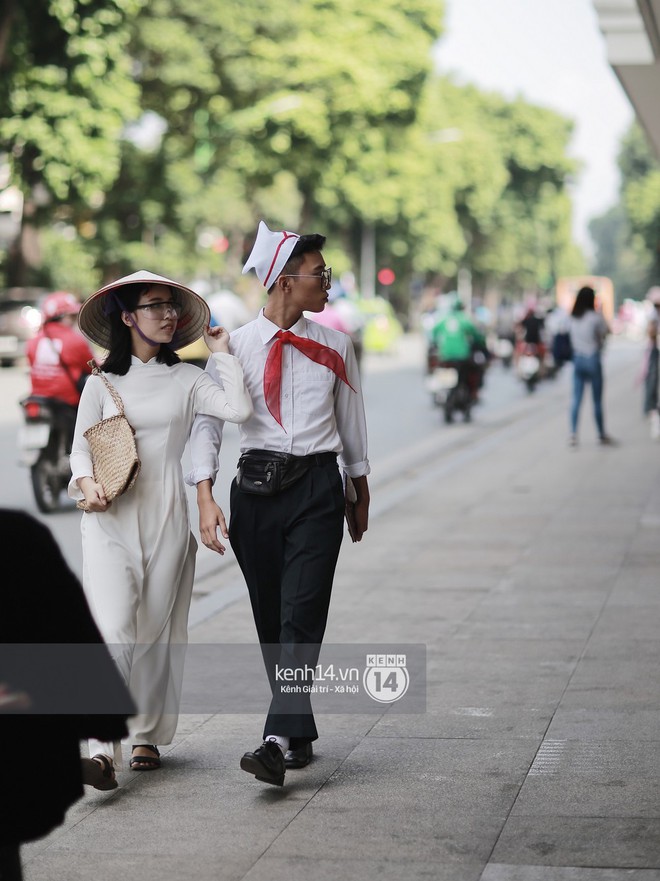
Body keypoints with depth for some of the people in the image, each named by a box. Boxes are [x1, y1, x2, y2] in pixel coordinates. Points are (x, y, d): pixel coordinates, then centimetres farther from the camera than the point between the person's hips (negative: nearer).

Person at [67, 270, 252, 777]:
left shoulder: (186, 379, 6)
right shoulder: (102, 383, 7)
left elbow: (239, 410, -8)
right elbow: (81, 448, 6)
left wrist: (223, 353, 0)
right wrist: (87, 483, -14)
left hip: (166, 516, 1)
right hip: (110, 520, -1)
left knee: (157, 629, 5)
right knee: (113, 629, -13)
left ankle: (148, 735, 19)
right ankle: (103, 744, -14)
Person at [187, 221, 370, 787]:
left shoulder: (334, 347, 8)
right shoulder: (235, 347, 2)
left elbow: (351, 421, 18)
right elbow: (208, 422, -3)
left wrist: (360, 492, 23)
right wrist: (206, 496, -15)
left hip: (317, 488, -1)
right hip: (256, 486, 1)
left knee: (302, 614, -13)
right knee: (270, 619, 8)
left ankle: (280, 740, -20)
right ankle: (301, 734, 21)